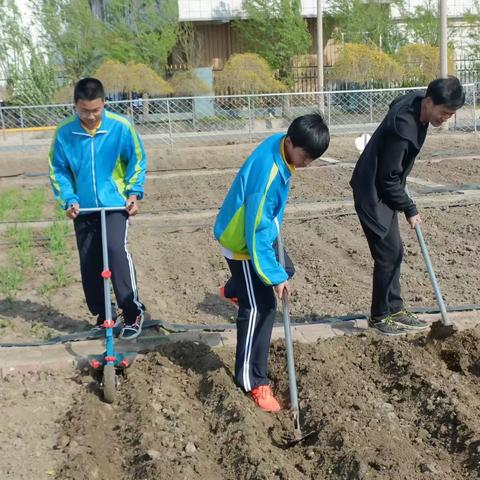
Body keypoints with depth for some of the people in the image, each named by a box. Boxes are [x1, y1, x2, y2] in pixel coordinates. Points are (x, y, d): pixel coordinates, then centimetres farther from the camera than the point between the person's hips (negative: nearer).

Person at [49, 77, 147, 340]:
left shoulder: (121, 126, -12)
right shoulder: (64, 132, -8)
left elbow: (137, 161, 1)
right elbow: (58, 170, 2)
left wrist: (134, 192, -7)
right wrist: (69, 199, -8)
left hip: (115, 203, -3)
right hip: (83, 208, 3)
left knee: (116, 249, -22)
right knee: (89, 264, 7)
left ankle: (133, 311, -10)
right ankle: (102, 315, 23)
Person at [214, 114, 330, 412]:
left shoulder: (280, 146, -7)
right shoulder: (267, 173, -35)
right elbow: (256, 231, -30)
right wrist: (274, 276, -25)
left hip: (257, 233, 9)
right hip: (243, 242, -9)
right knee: (260, 308, -6)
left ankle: (238, 288, 61)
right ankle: (253, 381, 4)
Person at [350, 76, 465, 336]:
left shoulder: (416, 101, -3)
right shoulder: (403, 127, -30)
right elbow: (388, 179, -23)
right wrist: (410, 210, -13)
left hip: (384, 189, 9)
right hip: (373, 193, -9)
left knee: (393, 251, 13)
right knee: (389, 253, -5)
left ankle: (394, 309, 23)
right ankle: (380, 316, 9)